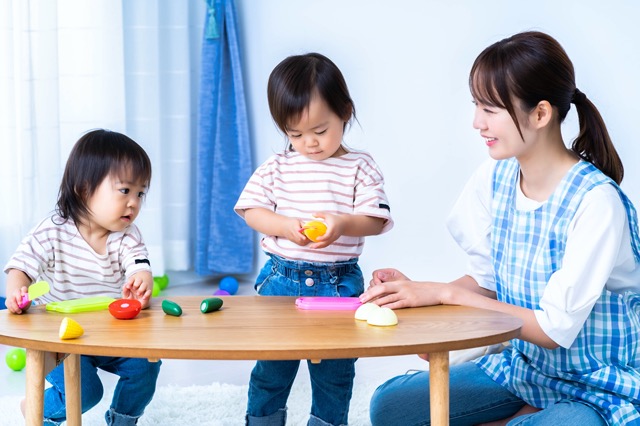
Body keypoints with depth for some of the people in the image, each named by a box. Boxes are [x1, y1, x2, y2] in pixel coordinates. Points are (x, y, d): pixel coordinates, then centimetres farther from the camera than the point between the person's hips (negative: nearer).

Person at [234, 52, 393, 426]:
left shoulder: (360, 168, -3)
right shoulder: (277, 168, 2)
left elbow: (376, 220, -8)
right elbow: (252, 211, -1)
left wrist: (343, 223, -28)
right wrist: (286, 226, -19)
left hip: (339, 283, -1)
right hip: (282, 279, 2)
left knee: (334, 373, 10)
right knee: (271, 370, 13)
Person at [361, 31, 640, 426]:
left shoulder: (595, 200, -24)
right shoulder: (494, 179, -3)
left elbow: (555, 329, -23)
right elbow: (487, 282, 6)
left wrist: (444, 292, -22)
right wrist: (415, 290, -12)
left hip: (596, 387, -6)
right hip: (519, 364, 7)